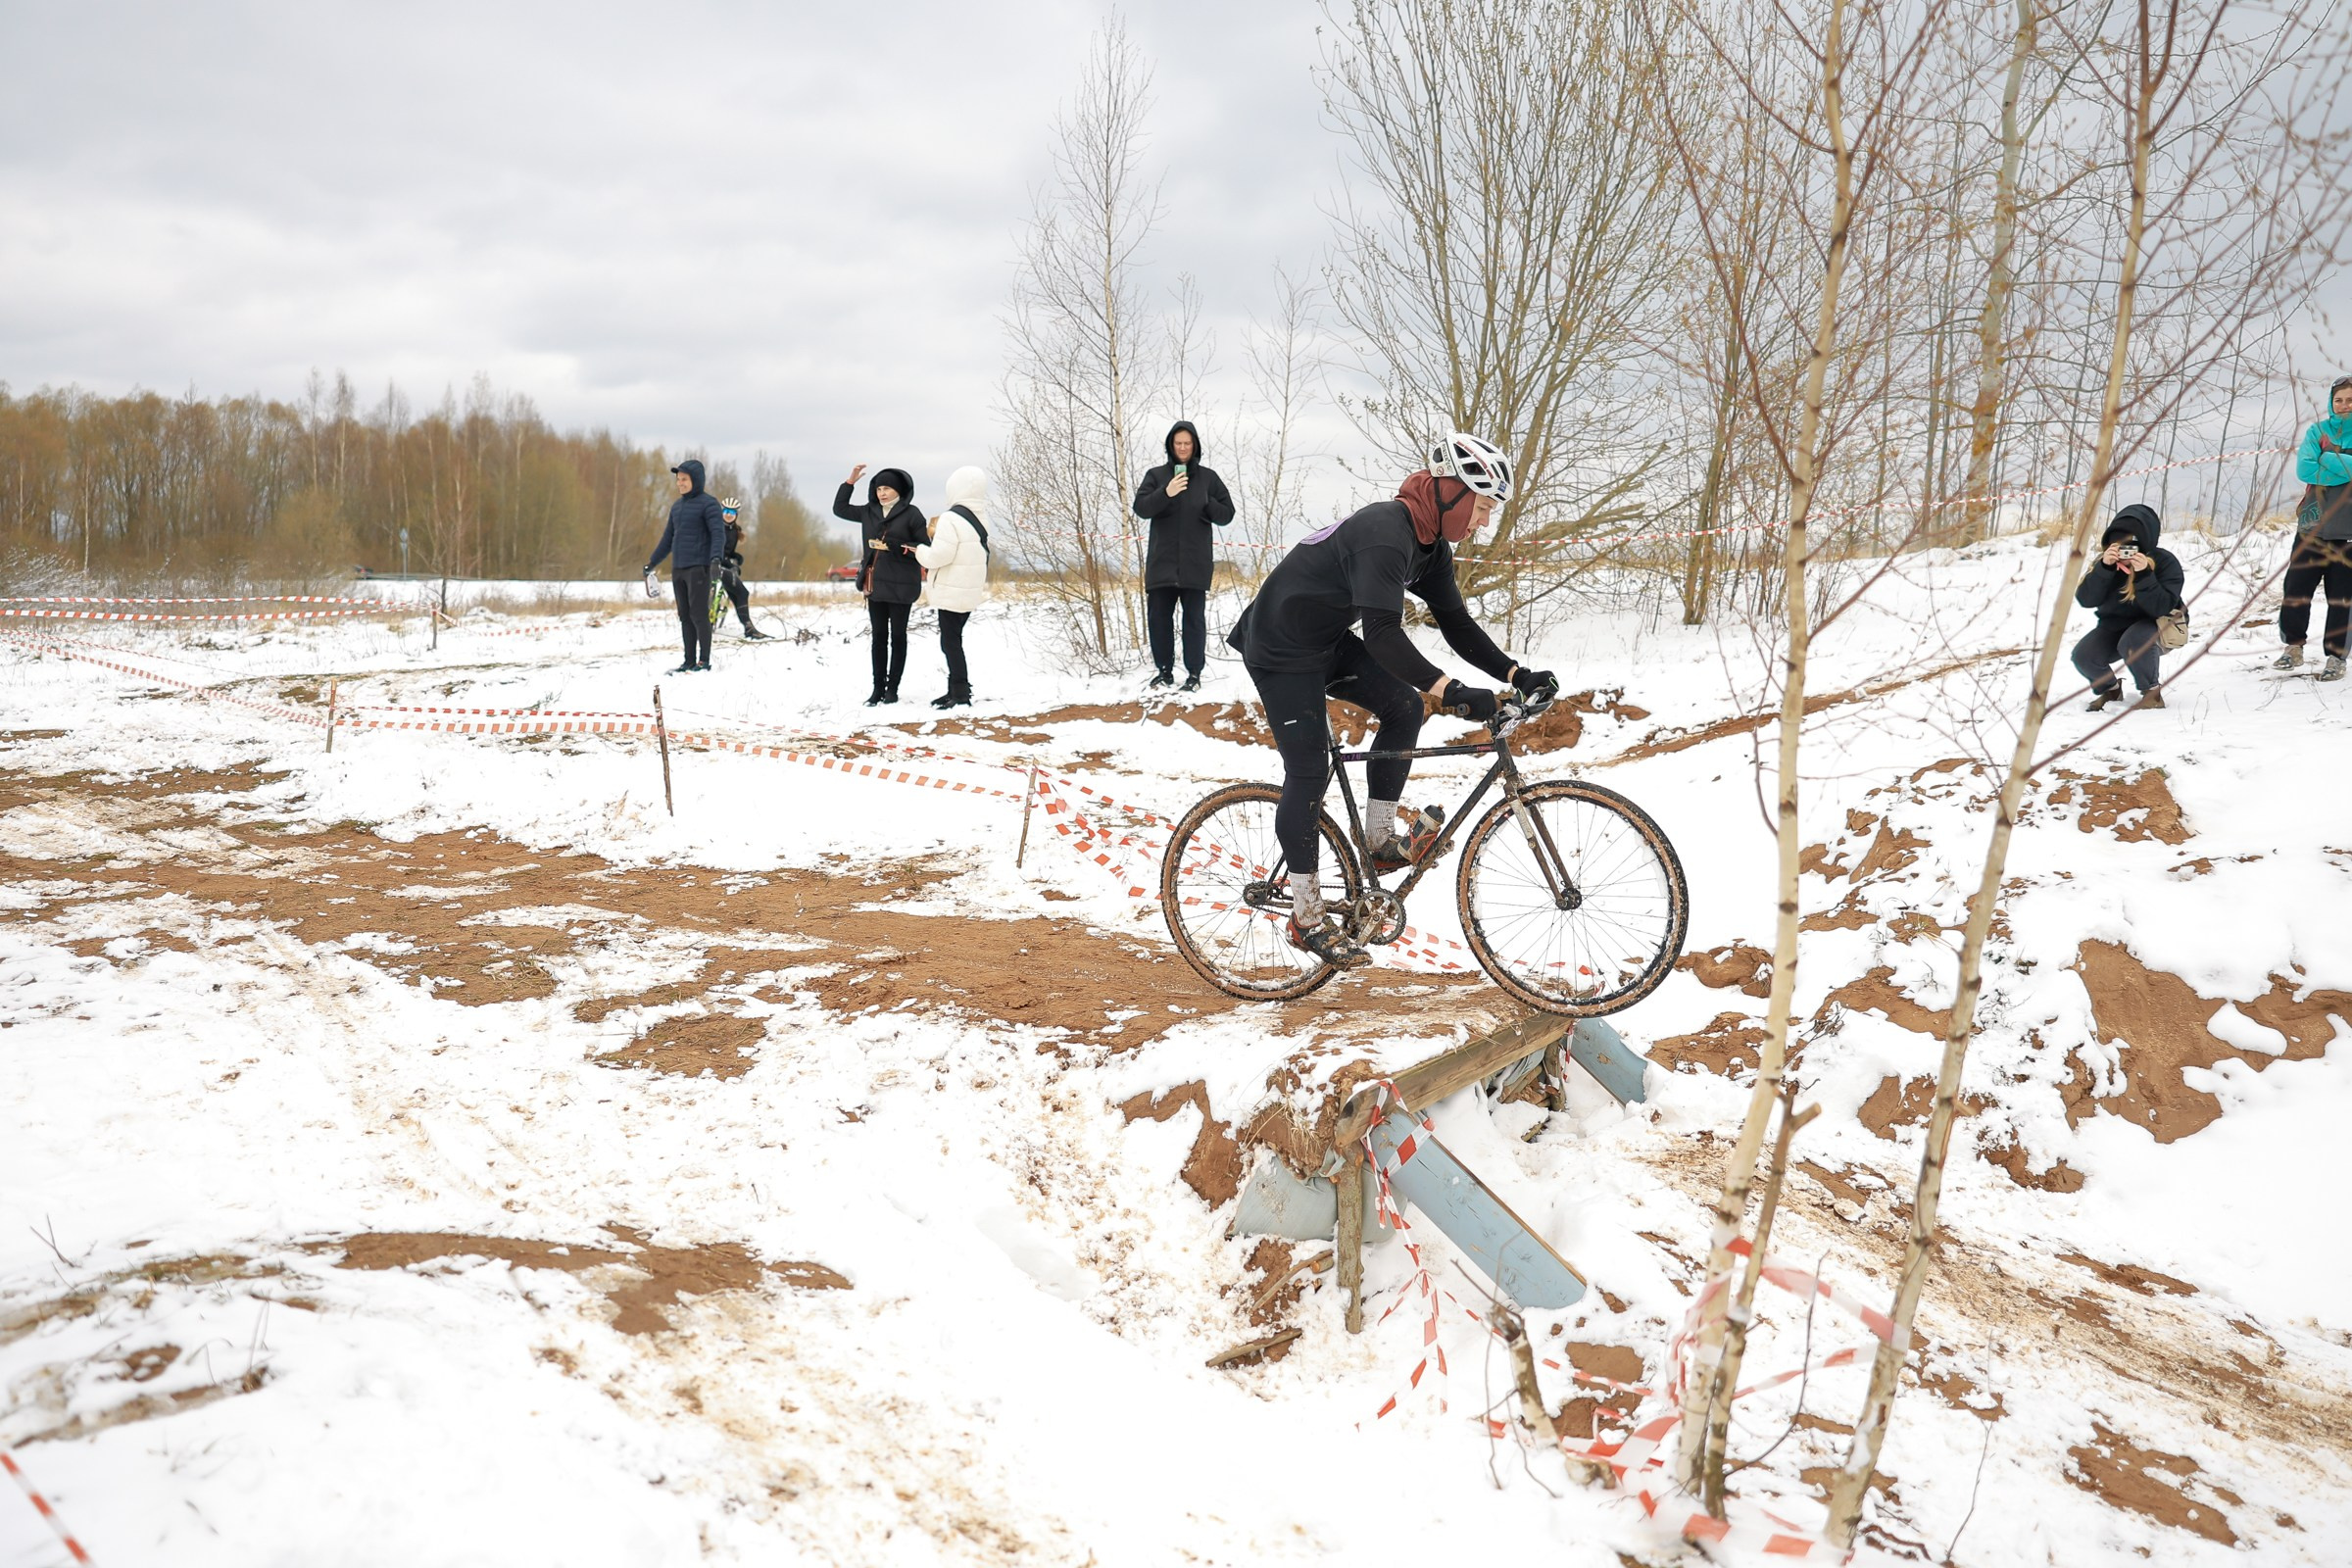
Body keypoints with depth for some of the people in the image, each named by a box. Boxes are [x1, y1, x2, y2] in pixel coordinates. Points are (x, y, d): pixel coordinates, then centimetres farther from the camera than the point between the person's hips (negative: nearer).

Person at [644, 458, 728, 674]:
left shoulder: (708, 503, -5)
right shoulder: (677, 506, 17)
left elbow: (718, 533, -15)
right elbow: (668, 538, 24)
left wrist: (716, 558, -32)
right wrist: (652, 563, 27)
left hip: (699, 568, -7)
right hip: (678, 569, 7)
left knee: (699, 614, -8)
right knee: (685, 616, 7)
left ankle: (704, 660, -2)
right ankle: (689, 660, 11)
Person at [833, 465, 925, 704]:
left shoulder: (911, 514, -7)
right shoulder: (869, 512, 9)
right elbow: (840, 509, 18)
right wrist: (850, 481, 10)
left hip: (900, 585, -5)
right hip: (875, 583, 5)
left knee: (897, 636, 4)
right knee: (878, 636, 8)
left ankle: (892, 688, 10)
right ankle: (878, 687, 12)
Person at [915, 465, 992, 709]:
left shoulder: (951, 519, -16)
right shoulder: (981, 520, 11)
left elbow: (939, 555, -20)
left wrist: (920, 551, -2)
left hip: (951, 592, -9)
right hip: (971, 591, 9)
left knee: (950, 641, -4)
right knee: (954, 640, 16)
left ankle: (961, 694, -5)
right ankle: (956, 690, 21)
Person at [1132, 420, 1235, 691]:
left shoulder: (1208, 477, 7)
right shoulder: (1156, 475, 7)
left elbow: (1226, 514, 7)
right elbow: (1141, 508, -6)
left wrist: (1205, 504, -14)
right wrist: (1165, 493, -22)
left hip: (1195, 562, -1)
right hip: (1162, 561, 1)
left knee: (1194, 618, -1)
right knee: (1158, 617, 4)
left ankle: (1194, 673, 3)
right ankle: (1165, 670, 15)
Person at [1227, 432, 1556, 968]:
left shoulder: (1430, 545, 0)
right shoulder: (1385, 532, -30)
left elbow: (1456, 623, 3)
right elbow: (1383, 633, -39)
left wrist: (1517, 674, -8)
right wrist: (1452, 691, -47)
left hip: (1329, 642, 9)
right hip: (1282, 651, -9)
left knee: (1404, 705, -5)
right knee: (1309, 773, -7)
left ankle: (1379, 840, 5)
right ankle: (1306, 918, 3)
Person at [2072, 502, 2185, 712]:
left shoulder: (2165, 562, -20)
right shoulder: (2106, 562, -10)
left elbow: (2161, 609, -29)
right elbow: (2085, 600, -20)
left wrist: (2144, 575, -40)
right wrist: (2104, 568, -32)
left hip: (2157, 627, -4)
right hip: (2114, 626, 4)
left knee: (2132, 641, -37)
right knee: (2082, 656, -19)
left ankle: (2152, 693, -13)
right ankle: (2109, 688, 13)